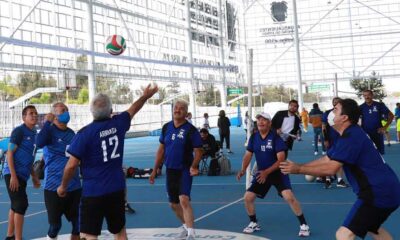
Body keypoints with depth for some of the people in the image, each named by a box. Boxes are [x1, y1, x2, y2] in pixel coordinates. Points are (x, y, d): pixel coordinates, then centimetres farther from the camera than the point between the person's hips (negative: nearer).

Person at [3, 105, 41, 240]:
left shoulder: (34, 133, 13)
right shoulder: (19, 131, -11)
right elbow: (9, 153, -14)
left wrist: (34, 176, 21)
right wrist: (13, 176, -21)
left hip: (22, 175, 9)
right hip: (13, 174, -9)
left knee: (16, 205, 14)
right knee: (21, 204, -12)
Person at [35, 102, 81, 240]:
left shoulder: (71, 133, 11)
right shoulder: (50, 131, -7)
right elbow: (39, 143, -31)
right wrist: (47, 122, -26)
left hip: (74, 186, 6)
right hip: (54, 186, -6)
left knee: (78, 223, 13)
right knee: (55, 224, 4)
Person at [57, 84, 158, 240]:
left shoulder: (85, 133, -15)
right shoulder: (118, 123, -1)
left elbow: (72, 165, -14)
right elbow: (133, 109, 20)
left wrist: (63, 186, 2)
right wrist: (145, 96, 39)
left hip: (93, 192, -5)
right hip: (117, 189, 5)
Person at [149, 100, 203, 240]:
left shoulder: (191, 130, -10)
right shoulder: (166, 127, 4)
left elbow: (198, 151, -9)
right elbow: (161, 149, 12)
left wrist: (194, 166, -27)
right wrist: (155, 170, 12)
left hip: (185, 170, -6)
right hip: (170, 170, 6)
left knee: (184, 200, -23)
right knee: (173, 204, 16)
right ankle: (186, 226, 40)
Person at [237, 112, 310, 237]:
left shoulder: (275, 137, -17)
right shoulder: (254, 137, -2)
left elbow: (281, 159, -20)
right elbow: (248, 155, 3)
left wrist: (267, 172, -28)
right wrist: (243, 170, -15)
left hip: (278, 172, -5)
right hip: (261, 173, 5)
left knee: (289, 196, -23)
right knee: (248, 197, -2)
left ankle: (303, 225, -7)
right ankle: (254, 223, 22)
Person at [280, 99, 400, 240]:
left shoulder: (350, 137, -18)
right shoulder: (351, 133, 14)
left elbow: (331, 169, -23)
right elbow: (326, 160, 15)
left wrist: (298, 169, -16)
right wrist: (298, 166, 6)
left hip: (378, 193, -11)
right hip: (386, 190, 11)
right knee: (372, 228, 33)